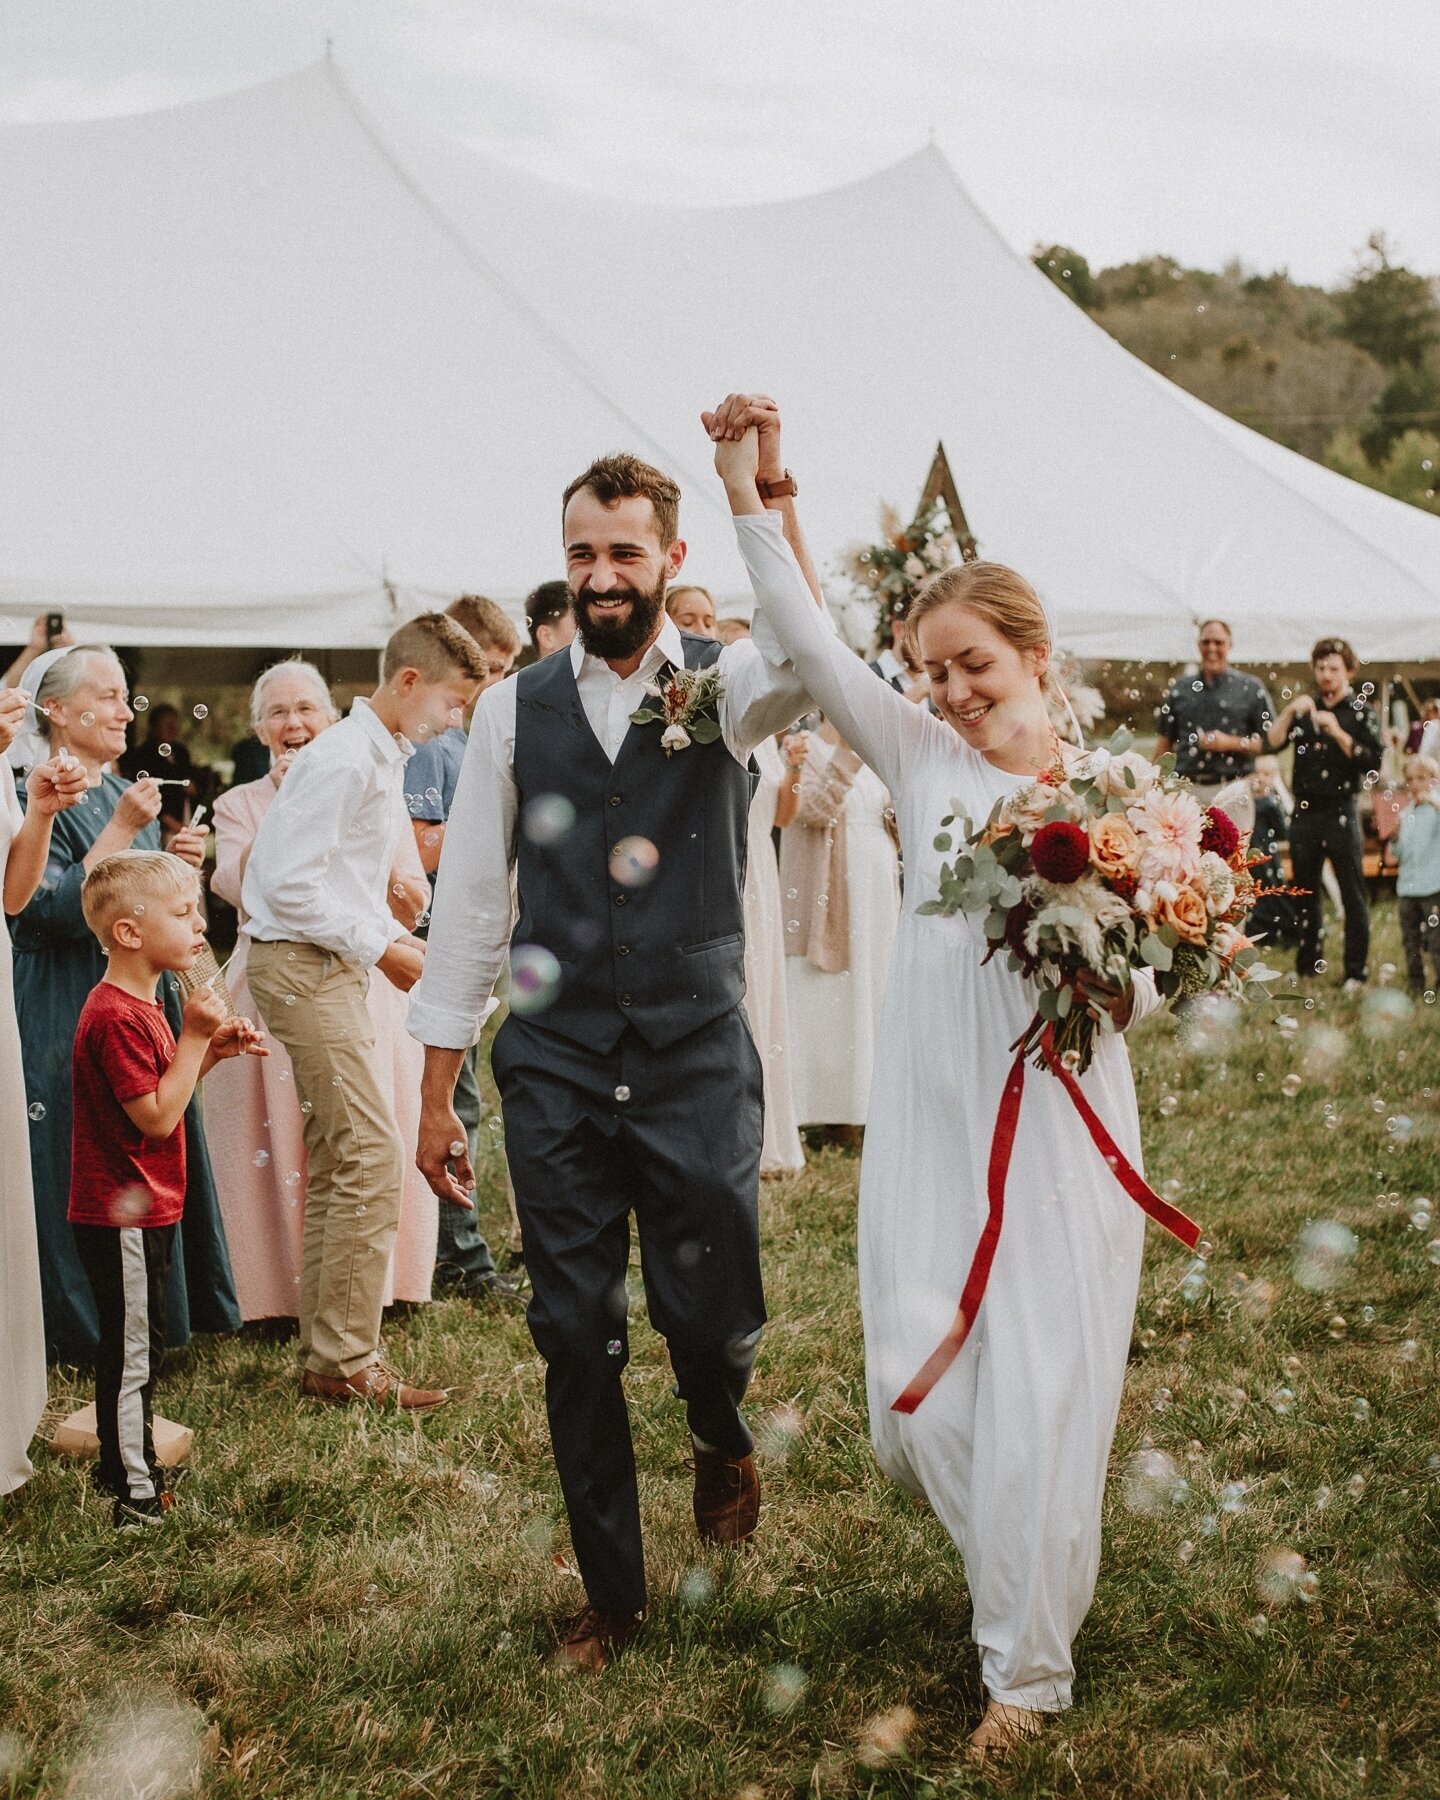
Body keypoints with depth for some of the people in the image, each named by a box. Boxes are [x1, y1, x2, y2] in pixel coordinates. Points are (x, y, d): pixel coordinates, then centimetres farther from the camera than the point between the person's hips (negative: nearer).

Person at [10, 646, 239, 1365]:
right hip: (68, 1017, -8)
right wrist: (122, 829, -20)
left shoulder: (128, 794, 13)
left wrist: (177, 867, 1)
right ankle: (82, 1326, 8)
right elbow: (59, 908, -20)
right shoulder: (32, 798, -10)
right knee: (81, 1166, -3)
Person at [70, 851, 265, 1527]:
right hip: (122, 1216, -11)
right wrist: (194, 1038, -21)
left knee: (135, 1347, 19)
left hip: (141, 1210, 11)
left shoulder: (140, 1007, 12)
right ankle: (135, 1496, 6)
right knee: (131, 1351, -2)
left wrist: (213, 1049, 4)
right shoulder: (117, 1017, -22)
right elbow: (156, 1117, -24)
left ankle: (129, 1467, 31)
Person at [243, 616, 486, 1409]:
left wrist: (400, 939, 8)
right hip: (301, 964, -10)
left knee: (336, 1165, 11)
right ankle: (346, 1362, -7)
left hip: (329, 965, 10)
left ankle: (324, 1353, 17)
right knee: (372, 1156, -12)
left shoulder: (383, 758, 16)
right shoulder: (343, 757, -16)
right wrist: (383, 948, -17)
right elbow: (290, 883, -21)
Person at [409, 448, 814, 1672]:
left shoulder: (725, 686, 0)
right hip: (555, 1067, 2)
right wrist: (437, 1091, 5)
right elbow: (469, 901, 7)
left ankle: (723, 1439, 38)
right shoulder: (515, 709, 5)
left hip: (697, 1060, -2)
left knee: (714, 1318, -1)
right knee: (576, 1339, 7)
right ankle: (611, 1596, 25)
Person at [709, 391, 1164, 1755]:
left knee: (1039, 1386, 0)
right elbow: (807, 642, -3)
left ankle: (1026, 1662, 17)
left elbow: (1148, 983, 6)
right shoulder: (921, 754, 6)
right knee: (917, 1386, 4)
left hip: (1055, 1120, -2)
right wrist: (747, 489, -7)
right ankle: (1007, 1558, 36)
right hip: (930, 1113, 2)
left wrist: (1115, 987, -17)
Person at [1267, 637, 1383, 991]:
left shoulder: (1361, 711, 1)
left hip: (1341, 812, -4)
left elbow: (1373, 763, -10)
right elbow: (1272, 743, -2)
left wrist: (1337, 732, -18)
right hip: (1305, 812, 4)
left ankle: (1355, 973, 0)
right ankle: (1306, 967, 18)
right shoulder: (1304, 707, 11)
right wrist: (1290, 711, -15)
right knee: (1305, 892, 9)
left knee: (1353, 894, -3)